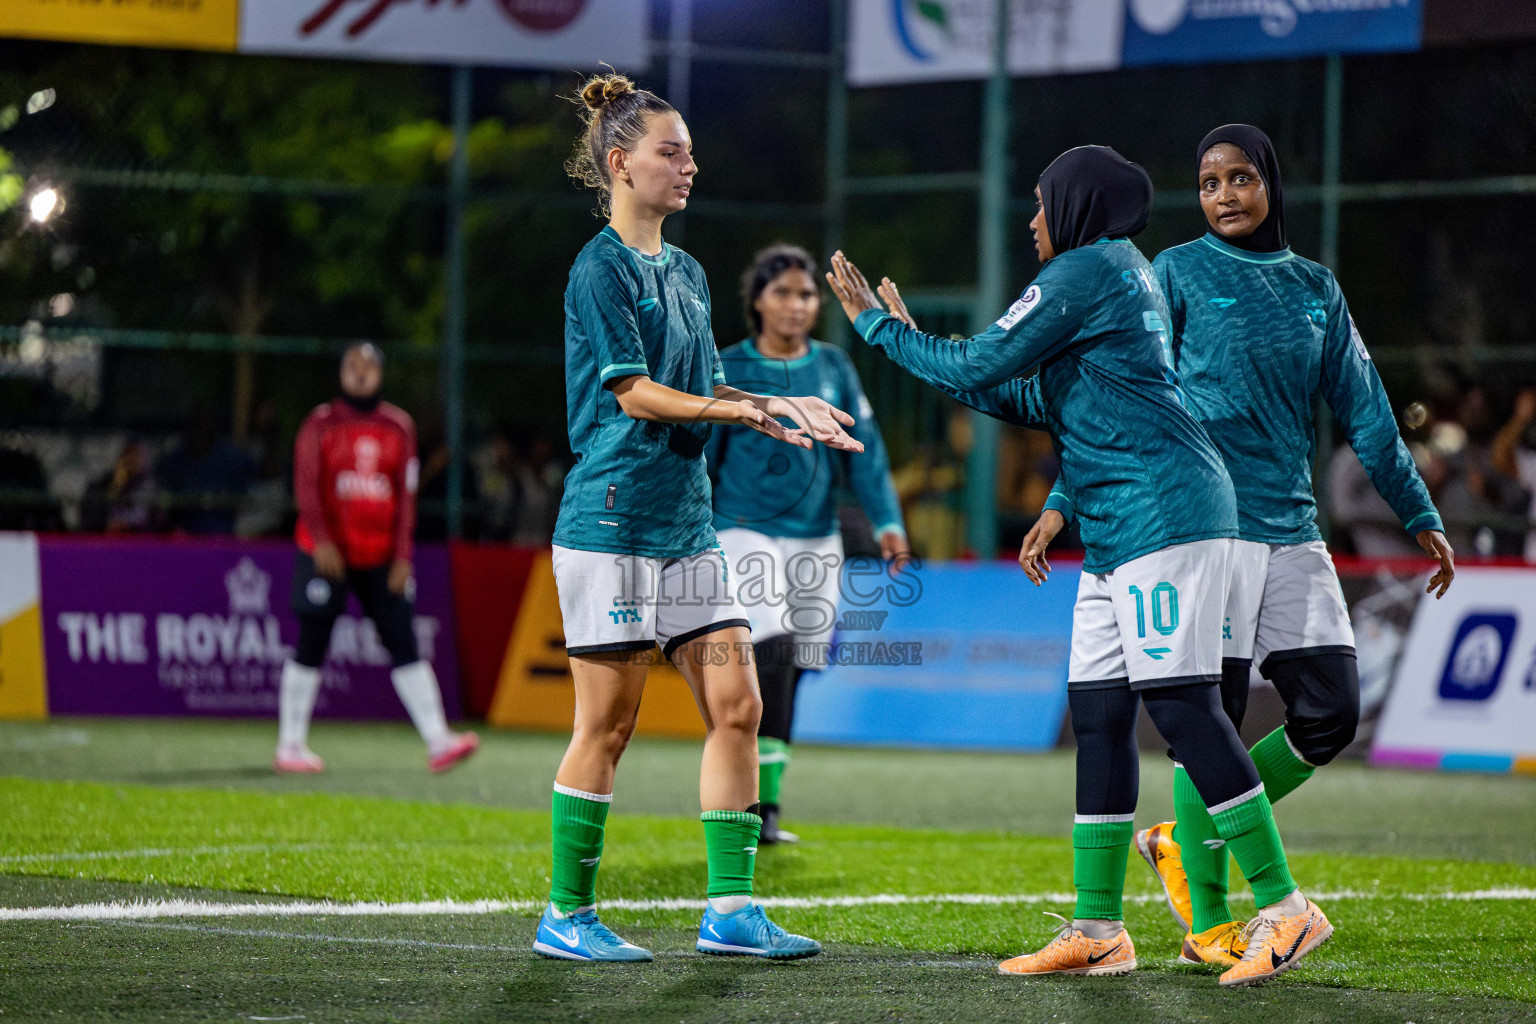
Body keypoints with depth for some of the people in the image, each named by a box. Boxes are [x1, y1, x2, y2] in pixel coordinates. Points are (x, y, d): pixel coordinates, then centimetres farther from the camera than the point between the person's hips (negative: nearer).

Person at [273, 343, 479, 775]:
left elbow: (405, 495, 9)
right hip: (326, 554, -3)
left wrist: (402, 557, 1)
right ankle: (290, 747, 7)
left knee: (403, 643, -3)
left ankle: (438, 741, -7)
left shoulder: (398, 427, 9)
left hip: (380, 557, 3)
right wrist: (322, 541, -20)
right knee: (311, 647, 0)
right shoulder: (321, 424, 1)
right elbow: (306, 489, -6)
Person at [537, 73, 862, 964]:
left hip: (688, 522, 8)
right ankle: (567, 916, 7)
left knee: (737, 705, 1)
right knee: (607, 724, -3)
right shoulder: (601, 269, -9)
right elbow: (635, 393, -16)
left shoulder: (687, 273, 16)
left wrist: (785, 408, 4)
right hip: (612, 519, -8)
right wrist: (748, 411, -22)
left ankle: (731, 909, 4)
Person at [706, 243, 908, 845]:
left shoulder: (834, 368, 8)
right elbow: (698, 458, 4)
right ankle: (761, 804, -22)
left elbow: (864, 450, 6)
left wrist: (886, 521, -6)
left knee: (794, 666, 5)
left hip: (815, 537, 4)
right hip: (746, 530, -4)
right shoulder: (727, 371, 0)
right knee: (773, 644, -23)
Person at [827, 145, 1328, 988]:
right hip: (1119, 535, 10)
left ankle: (1284, 909, -14)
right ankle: (1098, 931, 9)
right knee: (1097, 714, 8)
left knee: (1183, 707, -14)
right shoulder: (1123, 275, 23)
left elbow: (980, 366, -8)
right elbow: (1042, 403, 27)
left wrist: (879, 327, 4)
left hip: (1165, 515, -10)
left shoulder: (1083, 272, -7)